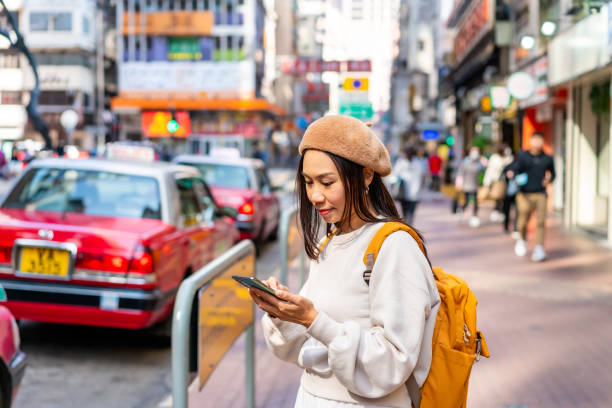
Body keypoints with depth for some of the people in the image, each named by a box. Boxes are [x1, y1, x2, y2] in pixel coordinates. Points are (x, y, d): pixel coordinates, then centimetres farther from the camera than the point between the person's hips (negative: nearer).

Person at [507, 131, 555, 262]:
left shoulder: (547, 159, 8)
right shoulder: (522, 156, 4)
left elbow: (553, 173, 23)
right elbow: (515, 169, -6)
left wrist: (549, 179, 1)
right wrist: (512, 174, -29)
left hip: (540, 194, 1)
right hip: (524, 194, -1)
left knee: (540, 221, -12)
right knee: (523, 221, -1)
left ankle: (539, 249, -13)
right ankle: (522, 240, 30)